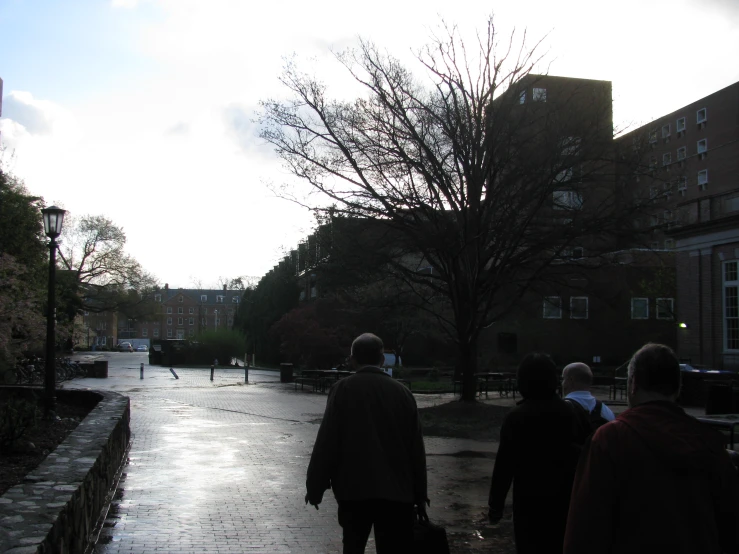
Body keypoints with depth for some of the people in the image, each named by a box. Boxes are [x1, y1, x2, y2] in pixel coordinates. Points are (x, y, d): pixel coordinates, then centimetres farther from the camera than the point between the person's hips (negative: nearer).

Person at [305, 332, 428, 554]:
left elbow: (326, 440, -6)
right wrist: (419, 496, 15)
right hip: (396, 491, 1)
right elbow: (416, 448, 8)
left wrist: (315, 487, 3)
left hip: (354, 488, -1)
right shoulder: (402, 392, 6)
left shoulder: (343, 389, -2)